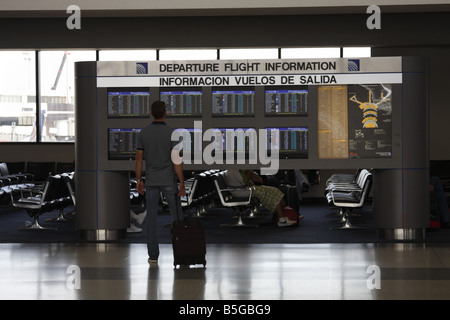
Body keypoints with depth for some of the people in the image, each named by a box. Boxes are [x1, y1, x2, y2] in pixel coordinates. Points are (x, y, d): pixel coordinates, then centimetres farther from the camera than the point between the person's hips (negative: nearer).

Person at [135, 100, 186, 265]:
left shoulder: (143, 133, 1)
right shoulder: (171, 133, -10)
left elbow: (139, 159, 3)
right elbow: (177, 160, -12)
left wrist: (138, 181, 12)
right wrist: (182, 184, -7)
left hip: (151, 182, 3)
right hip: (168, 181, -3)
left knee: (151, 218, 5)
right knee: (177, 216, 9)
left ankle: (153, 255, 4)